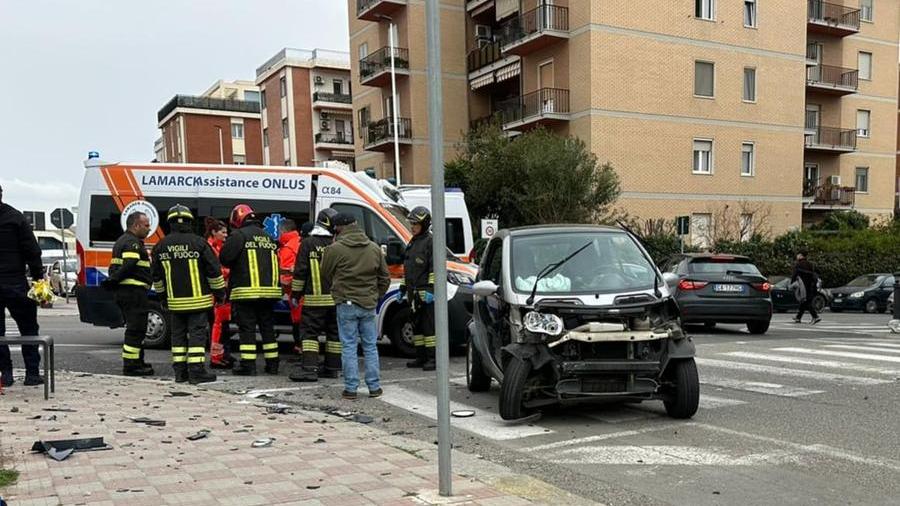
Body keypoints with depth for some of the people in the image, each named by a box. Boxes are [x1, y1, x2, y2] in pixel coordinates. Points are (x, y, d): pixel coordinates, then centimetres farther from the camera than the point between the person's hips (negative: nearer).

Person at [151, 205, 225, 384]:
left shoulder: (160, 246, 3)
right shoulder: (199, 243, -10)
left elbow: (156, 277, 12)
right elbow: (214, 271, -7)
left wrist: (163, 296, 25)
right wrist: (220, 292, 5)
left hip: (175, 301, 4)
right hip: (198, 300, -4)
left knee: (178, 335, 11)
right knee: (197, 334, -1)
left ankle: (180, 371, 13)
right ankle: (197, 371, -3)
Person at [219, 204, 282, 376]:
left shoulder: (239, 235, -7)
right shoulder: (267, 236, 15)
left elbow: (224, 258, -11)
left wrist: (236, 265, 8)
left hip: (246, 291, -6)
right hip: (269, 290, 6)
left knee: (247, 328, 0)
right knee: (267, 326, 13)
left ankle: (248, 365, -1)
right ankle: (272, 363, 17)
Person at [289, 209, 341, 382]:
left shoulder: (308, 243, -4)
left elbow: (300, 271, -4)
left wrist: (295, 294, 5)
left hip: (314, 298, -3)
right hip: (336, 297, 3)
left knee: (310, 332, -1)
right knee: (334, 333, 10)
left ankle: (309, 367, -10)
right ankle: (332, 367, 14)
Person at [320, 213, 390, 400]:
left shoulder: (334, 249, -9)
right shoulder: (374, 248, 6)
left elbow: (325, 276, 2)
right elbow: (385, 278, 12)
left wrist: (334, 293, 20)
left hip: (346, 304, -4)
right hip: (369, 305, 4)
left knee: (349, 346, 3)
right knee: (370, 346, 12)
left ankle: (351, 388, 5)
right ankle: (374, 387, 15)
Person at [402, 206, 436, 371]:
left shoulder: (431, 241, -7)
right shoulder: (412, 243, 20)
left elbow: (435, 268, -14)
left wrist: (431, 289, -19)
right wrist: (403, 288, 22)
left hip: (426, 293, -9)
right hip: (414, 292, 9)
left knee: (429, 325, -8)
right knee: (417, 325, 12)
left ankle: (432, 358, -5)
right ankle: (421, 357, 19)